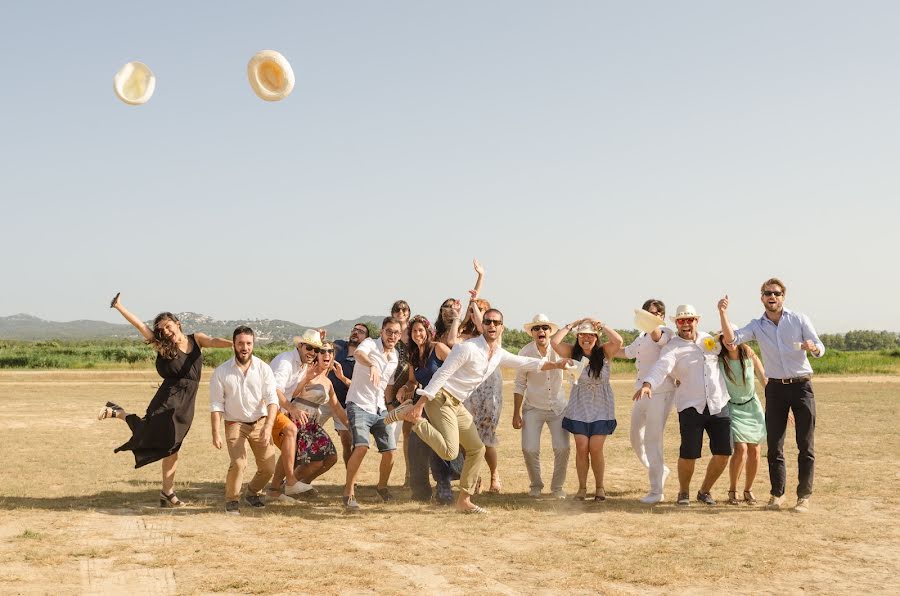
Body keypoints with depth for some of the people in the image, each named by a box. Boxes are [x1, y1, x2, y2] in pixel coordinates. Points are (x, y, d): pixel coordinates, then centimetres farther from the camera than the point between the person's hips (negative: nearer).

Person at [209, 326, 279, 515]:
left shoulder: (263, 368, -5)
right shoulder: (221, 372, -6)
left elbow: (272, 399, -12)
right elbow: (216, 405, -4)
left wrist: (268, 427, -26)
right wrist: (216, 434, -11)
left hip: (260, 422, 2)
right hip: (235, 424, -2)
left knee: (268, 467, -1)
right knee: (238, 463, -21)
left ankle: (253, 493, 30)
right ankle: (231, 500, 4)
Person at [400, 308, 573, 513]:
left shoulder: (499, 354, 9)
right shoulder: (468, 348, -16)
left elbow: (526, 363, 24)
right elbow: (441, 375, -19)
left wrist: (556, 365, 19)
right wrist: (420, 404, -22)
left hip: (456, 404, 9)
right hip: (440, 398, -9)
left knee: (477, 448, 10)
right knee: (450, 452, -22)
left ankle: (464, 501, 18)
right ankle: (411, 415, -9)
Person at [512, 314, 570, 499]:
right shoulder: (525, 352, -8)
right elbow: (520, 384, -2)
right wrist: (516, 414, -3)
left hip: (558, 407, 1)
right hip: (533, 408, -1)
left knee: (562, 448, -10)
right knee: (529, 449, -11)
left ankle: (557, 486, 13)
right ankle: (535, 485, 16)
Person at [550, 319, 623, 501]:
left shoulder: (604, 352, -4)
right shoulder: (573, 353, -1)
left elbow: (618, 341, -24)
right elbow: (554, 342, -16)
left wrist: (601, 325, -13)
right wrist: (571, 325, -9)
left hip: (601, 408, -1)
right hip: (579, 407, 1)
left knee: (596, 449, -3)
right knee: (581, 448, -2)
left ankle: (600, 487, 15)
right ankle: (582, 487, 13)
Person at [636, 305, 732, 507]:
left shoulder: (709, 339, 13)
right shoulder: (673, 347, -4)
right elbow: (662, 366, -22)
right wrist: (647, 384, -42)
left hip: (719, 405, 4)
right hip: (690, 407, -4)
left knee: (723, 452, 2)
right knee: (689, 454, -8)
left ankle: (705, 491, 26)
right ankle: (683, 492, 20)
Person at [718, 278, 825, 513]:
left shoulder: (799, 319, 1)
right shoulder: (757, 326, 4)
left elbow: (820, 349, -1)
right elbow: (731, 339, -11)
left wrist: (812, 347, -25)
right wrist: (723, 314, -24)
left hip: (802, 385, -2)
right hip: (776, 388, 2)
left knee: (806, 445, -1)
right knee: (774, 445, 3)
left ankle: (804, 495, 5)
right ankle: (777, 493, 13)